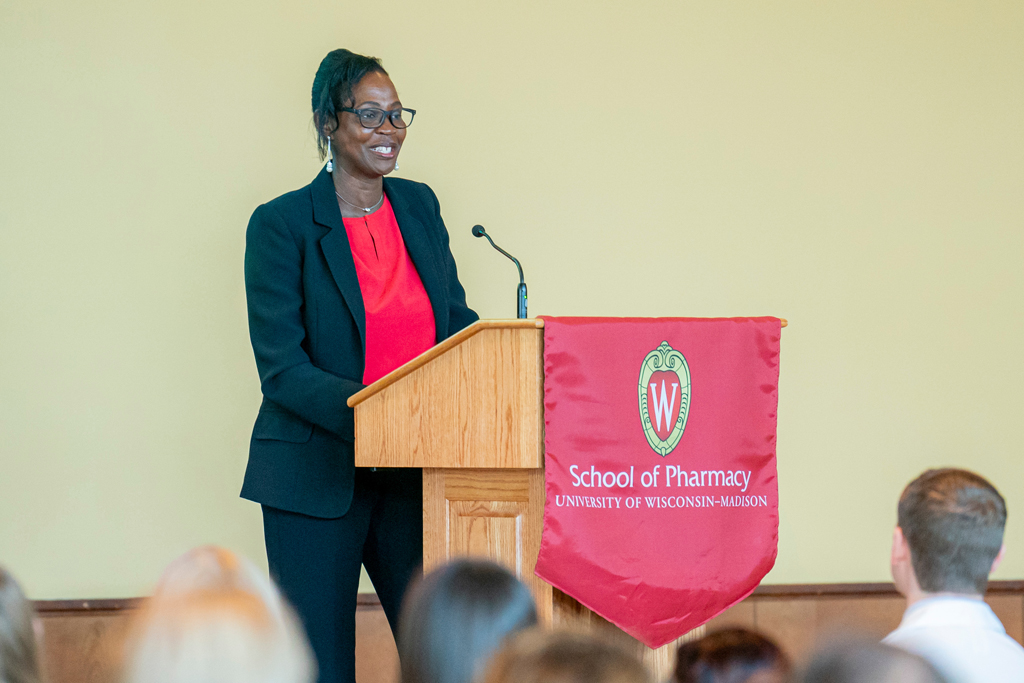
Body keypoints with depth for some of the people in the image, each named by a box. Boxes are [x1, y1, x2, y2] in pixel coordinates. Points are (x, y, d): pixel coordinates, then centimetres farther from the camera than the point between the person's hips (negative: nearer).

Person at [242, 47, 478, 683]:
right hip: (318, 477, -4)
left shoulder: (419, 206, 9)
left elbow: (455, 321, 16)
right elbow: (282, 369, -13)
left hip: (417, 473, 5)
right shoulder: (281, 224, -8)